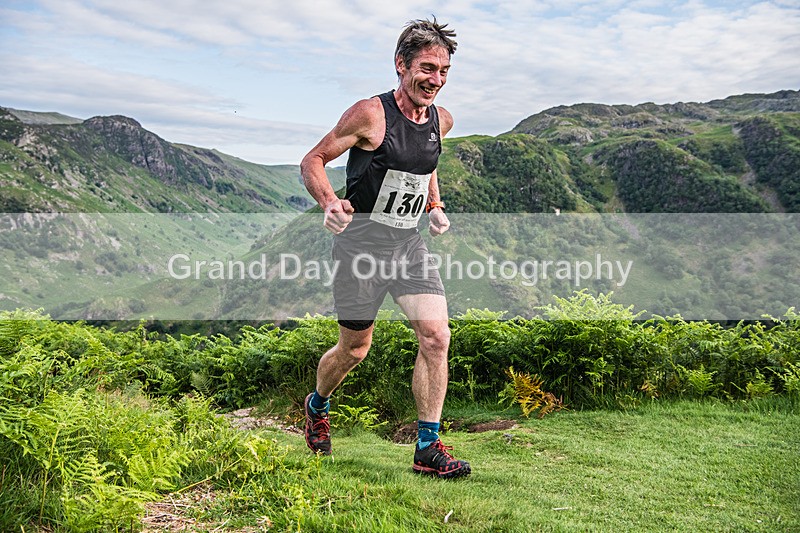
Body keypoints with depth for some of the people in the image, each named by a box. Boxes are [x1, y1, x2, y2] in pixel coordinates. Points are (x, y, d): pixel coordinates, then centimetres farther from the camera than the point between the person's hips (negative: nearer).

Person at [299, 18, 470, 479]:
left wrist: (435, 207, 10)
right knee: (355, 348, 7)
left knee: (436, 336, -9)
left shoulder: (441, 121, 5)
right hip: (361, 241, -5)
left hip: (410, 242, 5)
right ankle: (317, 406, 40)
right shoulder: (370, 114, -14)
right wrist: (331, 203, -28)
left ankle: (429, 448, 3)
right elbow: (312, 161, -9)